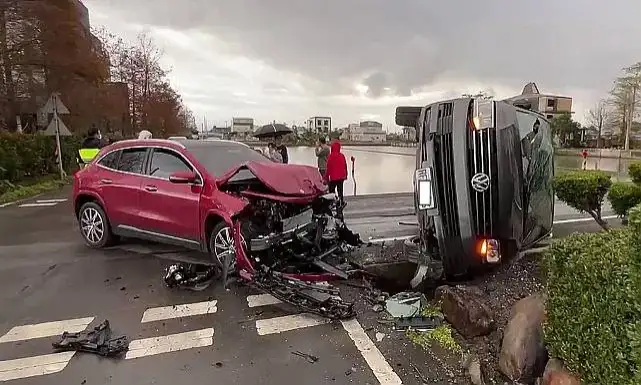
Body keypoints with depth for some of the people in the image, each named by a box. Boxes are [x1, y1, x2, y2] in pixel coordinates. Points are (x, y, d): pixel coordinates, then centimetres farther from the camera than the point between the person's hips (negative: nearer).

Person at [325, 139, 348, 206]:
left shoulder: (331, 156, -16)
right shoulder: (342, 155, 0)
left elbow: (328, 168, -13)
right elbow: (345, 166, 8)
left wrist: (326, 178, -5)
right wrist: (345, 175, 22)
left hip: (333, 177, -5)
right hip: (341, 177, 6)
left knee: (331, 190, 4)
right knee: (340, 190, 15)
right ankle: (341, 201, 16)